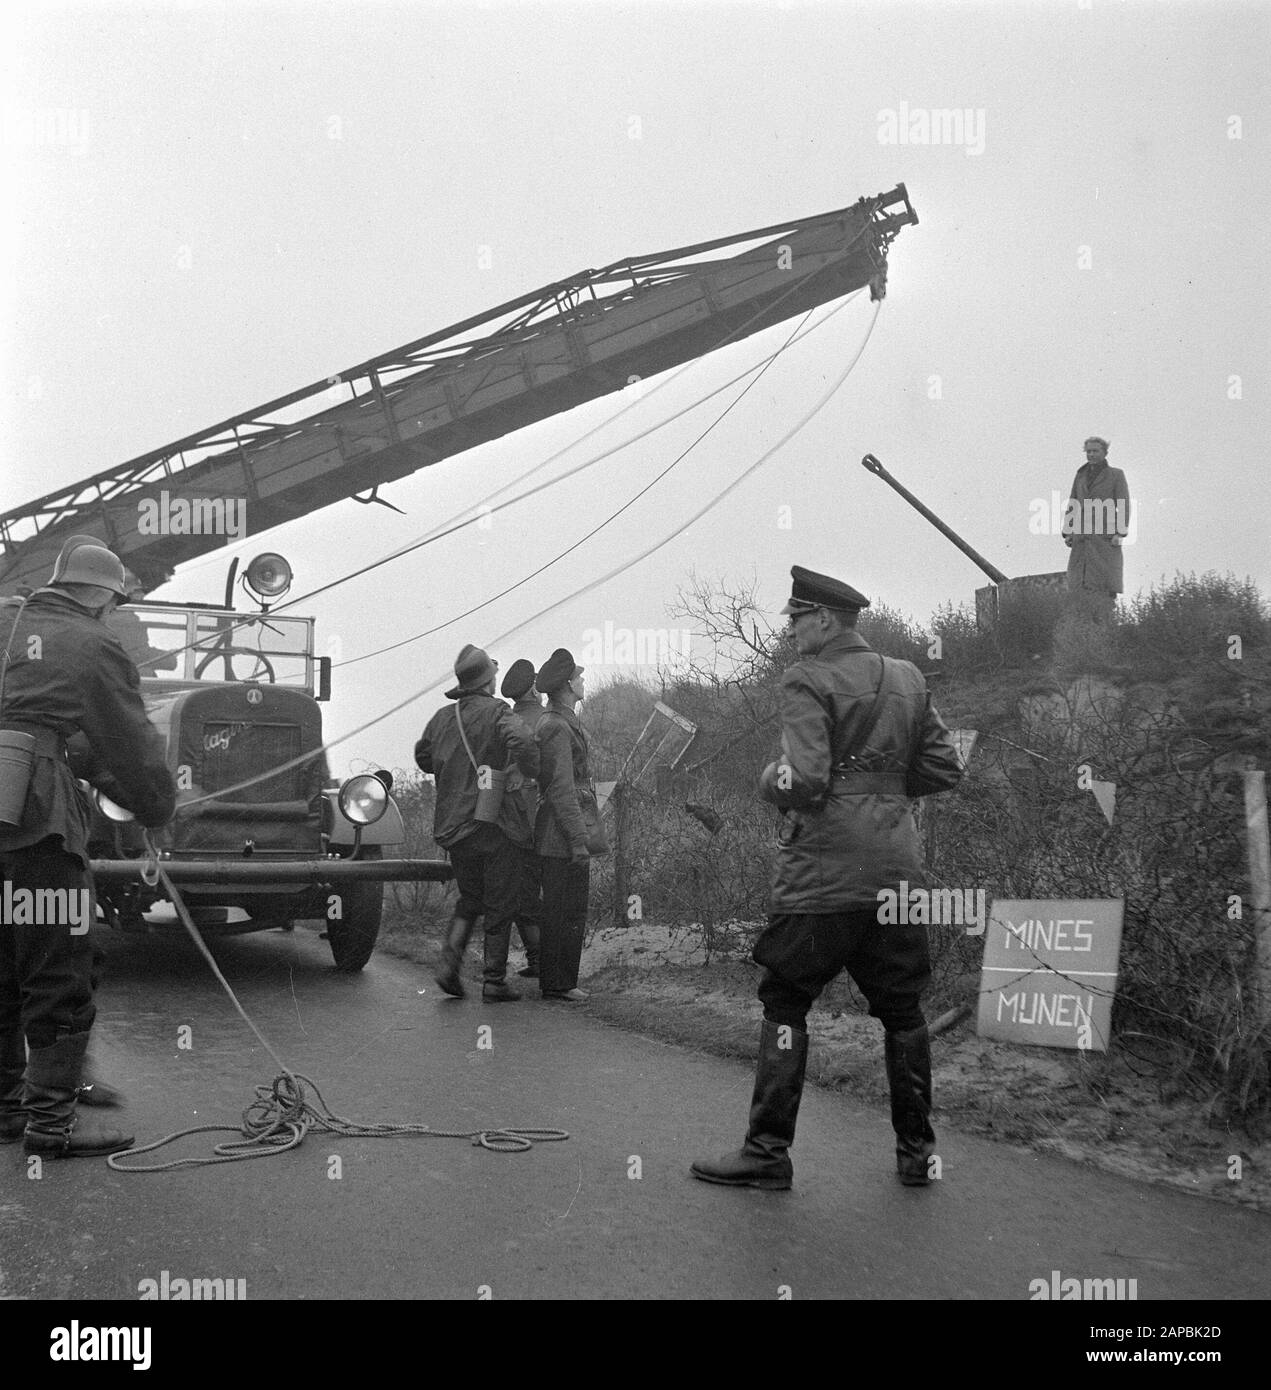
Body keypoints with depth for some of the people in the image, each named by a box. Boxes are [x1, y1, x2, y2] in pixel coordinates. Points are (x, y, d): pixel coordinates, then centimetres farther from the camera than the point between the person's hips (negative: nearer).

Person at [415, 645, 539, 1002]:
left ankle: (449, 963, 4)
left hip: (452, 825, 6)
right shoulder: (496, 712, -11)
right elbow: (522, 742, -29)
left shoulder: (443, 716, 7)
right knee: (500, 905, 6)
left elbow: (423, 757, 19)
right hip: (492, 824, -5)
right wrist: (530, 776, -13)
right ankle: (494, 982, 9)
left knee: (470, 899, 21)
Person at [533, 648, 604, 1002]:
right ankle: (557, 984, 1)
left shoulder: (559, 722, 18)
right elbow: (561, 789, -20)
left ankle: (558, 981, 21)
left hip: (560, 837, 10)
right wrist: (579, 839, -21)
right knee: (566, 913, -5)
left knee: (565, 911, 15)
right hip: (564, 837, -10)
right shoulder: (557, 728, -15)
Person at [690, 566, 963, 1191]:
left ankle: (767, 1151, 7)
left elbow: (803, 782, -19)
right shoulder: (909, 680, 11)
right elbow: (944, 769, 12)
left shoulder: (807, 682, -9)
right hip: (898, 871, 6)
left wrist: (769, 780, 1)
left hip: (822, 874, -6)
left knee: (784, 1004, 4)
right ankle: (916, 1150, 22)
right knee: (901, 1008, 14)